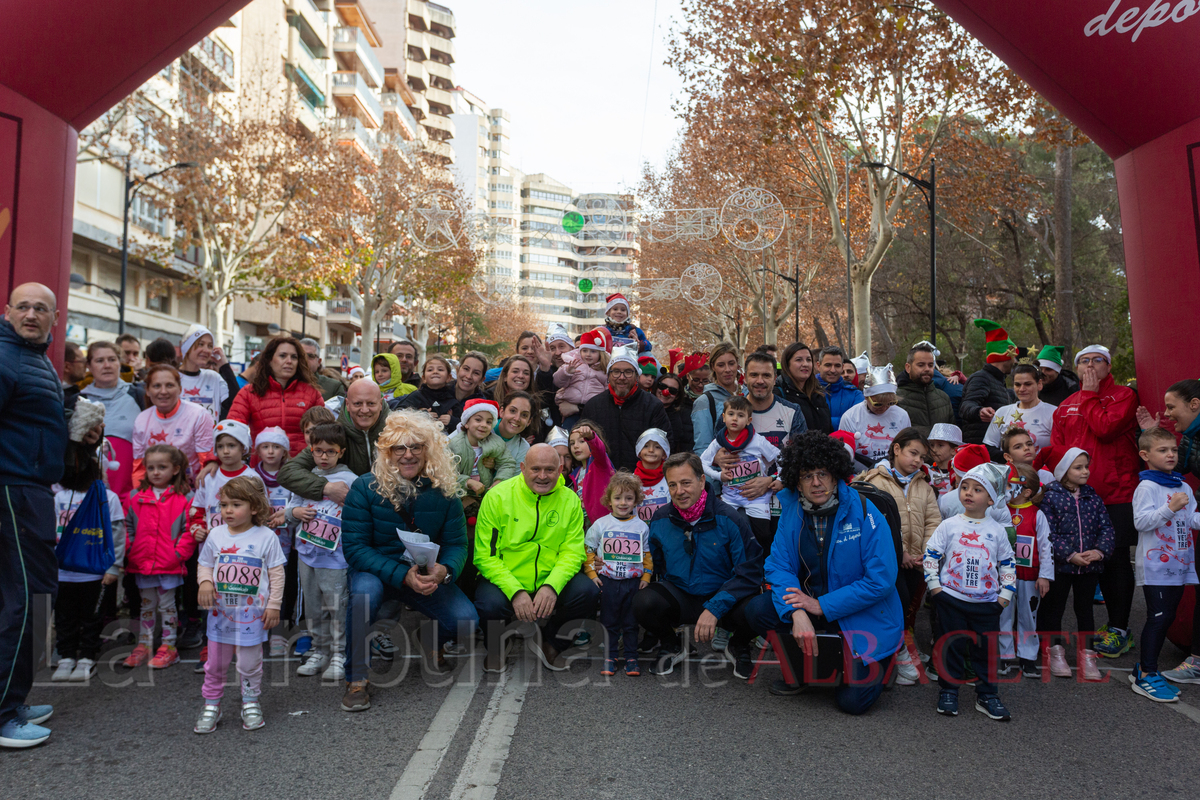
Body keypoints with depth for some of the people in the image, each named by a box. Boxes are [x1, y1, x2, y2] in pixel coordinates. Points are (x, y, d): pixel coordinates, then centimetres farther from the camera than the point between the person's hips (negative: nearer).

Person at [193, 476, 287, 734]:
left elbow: (276, 573, -3)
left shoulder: (266, 536, -7)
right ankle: (211, 706, 28)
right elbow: (205, 564, 11)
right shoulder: (216, 535, 1)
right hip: (220, 610, 3)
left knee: (250, 662, 8)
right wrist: (205, 582, -11)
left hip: (252, 612, -3)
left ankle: (251, 703, 27)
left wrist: (274, 604, -5)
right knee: (215, 662, 12)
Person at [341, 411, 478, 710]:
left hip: (428, 576, 2)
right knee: (364, 591, -37)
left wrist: (444, 570, -27)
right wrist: (402, 575, -28)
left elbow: (457, 543, -2)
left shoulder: (443, 491, -4)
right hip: (376, 571, -2)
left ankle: (432, 640, 19)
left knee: (467, 624, -19)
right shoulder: (366, 488, -12)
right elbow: (354, 547, -15)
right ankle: (356, 679, -15)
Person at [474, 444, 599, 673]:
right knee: (490, 605, -33)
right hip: (503, 580, -2)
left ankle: (550, 644, 7)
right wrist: (515, 591, -24)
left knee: (587, 591, -24)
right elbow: (485, 556, -11)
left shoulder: (570, 500, -1)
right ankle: (499, 646, 7)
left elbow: (573, 551, -4)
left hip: (551, 580, 2)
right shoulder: (497, 496, -9)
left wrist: (552, 586, -24)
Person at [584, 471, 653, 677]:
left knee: (631, 623, 8)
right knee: (609, 622, 7)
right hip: (608, 582, 0)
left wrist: (646, 576, 3)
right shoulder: (600, 524, -1)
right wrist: (591, 573, -2)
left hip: (634, 582, 1)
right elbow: (587, 549, 5)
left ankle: (631, 658, 19)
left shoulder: (641, 526, 3)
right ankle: (609, 657, 19)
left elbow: (647, 554, 11)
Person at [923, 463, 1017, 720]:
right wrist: (935, 586, -6)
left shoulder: (997, 531, 4)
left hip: (987, 602, 2)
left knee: (987, 650, 8)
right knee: (952, 647, 6)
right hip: (952, 599, -1)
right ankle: (948, 691, 19)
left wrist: (1005, 595, 5)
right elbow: (930, 555, 0)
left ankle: (987, 696, 21)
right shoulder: (949, 525, -1)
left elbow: (1008, 564, 11)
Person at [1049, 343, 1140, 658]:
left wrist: (1090, 395, -9)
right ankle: (1113, 621, 26)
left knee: (1116, 559, -2)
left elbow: (1106, 428, -20)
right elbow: (1055, 450, 13)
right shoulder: (1067, 406, 13)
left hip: (1117, 493, -5)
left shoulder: (1124, 395, -2)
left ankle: (1120, 630, 8)